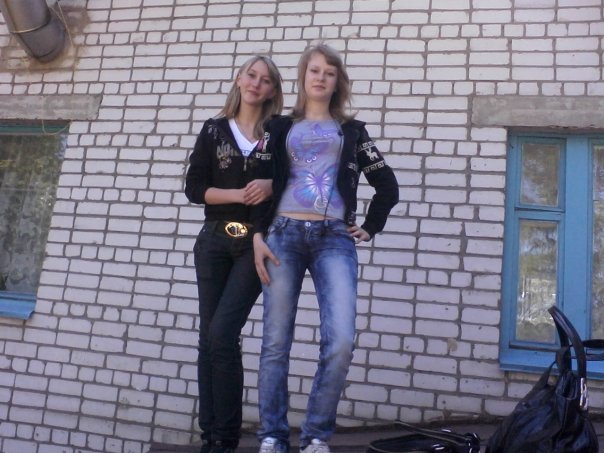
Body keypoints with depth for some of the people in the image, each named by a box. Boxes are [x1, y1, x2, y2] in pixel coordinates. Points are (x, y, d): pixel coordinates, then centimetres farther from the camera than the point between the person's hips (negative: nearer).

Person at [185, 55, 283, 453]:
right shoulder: (214, 130, 10)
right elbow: (194, 187, 4)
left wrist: (272, 186, -13)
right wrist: (237, 194, -11)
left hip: (258, 243, -3)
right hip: (215, 241, 3)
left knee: (222, 334, -13)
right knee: (209, 337, 4)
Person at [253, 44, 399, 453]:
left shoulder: (352, 131, 18)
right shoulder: (280, 127, 17)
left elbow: (388, 186, 20)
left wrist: (370, 228, 11)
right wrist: (257, 235, -2)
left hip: (334, 238, 0)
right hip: (284, 235, 1)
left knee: (341, 341, -15)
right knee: (276, 342, -1)